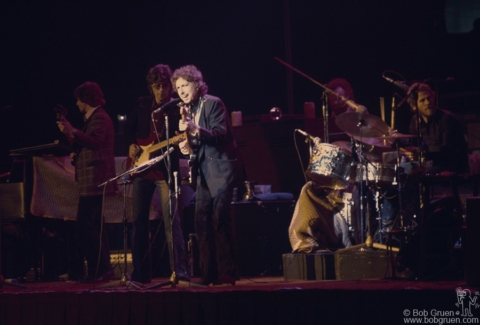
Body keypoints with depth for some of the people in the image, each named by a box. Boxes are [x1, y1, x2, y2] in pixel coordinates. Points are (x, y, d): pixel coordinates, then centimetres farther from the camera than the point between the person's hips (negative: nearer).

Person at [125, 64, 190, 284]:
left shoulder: (177, 108, -3)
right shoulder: (142, 105, 10)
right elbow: (130, 127, 23)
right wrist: (131, 145, 7)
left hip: (165, 170, -5)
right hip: (141, 169, 5)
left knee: (171, 220, -13)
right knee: (138, 221, 7)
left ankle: (179, 270, -14)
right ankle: (140, 273, 14)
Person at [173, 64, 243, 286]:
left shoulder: (213, 103, -9)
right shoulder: (188, 110, 14)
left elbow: (220, 135, -19)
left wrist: (195, 130, -32)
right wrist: (188, 147, -2)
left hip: (221, 170, -8)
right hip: (204, 172, 8)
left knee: (220, 220, -12)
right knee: (202, 222, 5)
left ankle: (226, 274, -7)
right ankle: (209, 274, 10)